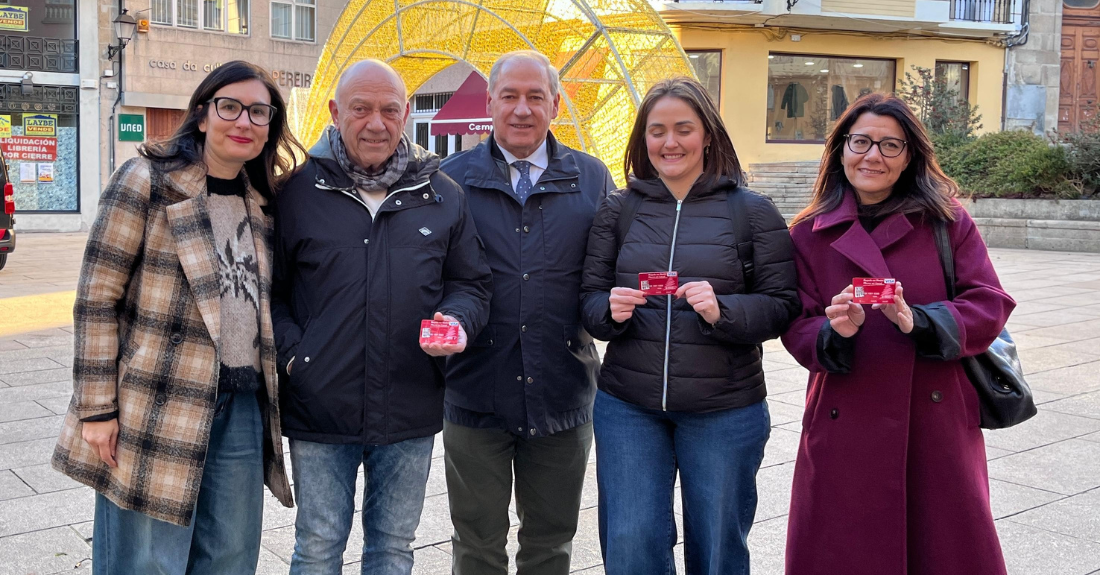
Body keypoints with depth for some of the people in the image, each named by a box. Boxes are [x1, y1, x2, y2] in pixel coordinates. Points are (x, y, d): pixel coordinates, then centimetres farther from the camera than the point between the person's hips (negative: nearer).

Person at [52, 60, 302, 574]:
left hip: (243, 410, 6)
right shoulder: (146, 182, -6)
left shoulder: (260, 205, 12)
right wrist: (97, 409, -12)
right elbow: (96, 300, -9)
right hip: (157, 411, -5)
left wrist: (269, 398, 14)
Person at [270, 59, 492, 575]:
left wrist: (458, 321, -9)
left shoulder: (442, 195, 6)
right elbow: (269, 289, 4)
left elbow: (471, 283, 12)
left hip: (410, 413, 2)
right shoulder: (298, 191, 0)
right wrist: (292, 352, -9)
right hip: (320, 410, -2)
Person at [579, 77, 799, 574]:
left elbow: (782, 306, -4)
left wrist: (723, 310, -21)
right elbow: (589, 299, 8)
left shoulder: (752, 211, -1)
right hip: (628, 407, 2)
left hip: (724, 411, -1)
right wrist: (611, 309, -14)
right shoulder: (618, 210, 6)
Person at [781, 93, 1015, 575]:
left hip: (937, 422, 0)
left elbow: (990, 305, -2)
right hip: (846, 428, 0)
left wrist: (918, 321, -19)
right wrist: (834, 331, -20)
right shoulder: (809, 234, 5)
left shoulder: (946, 222, 4)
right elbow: (796, 330, 2)